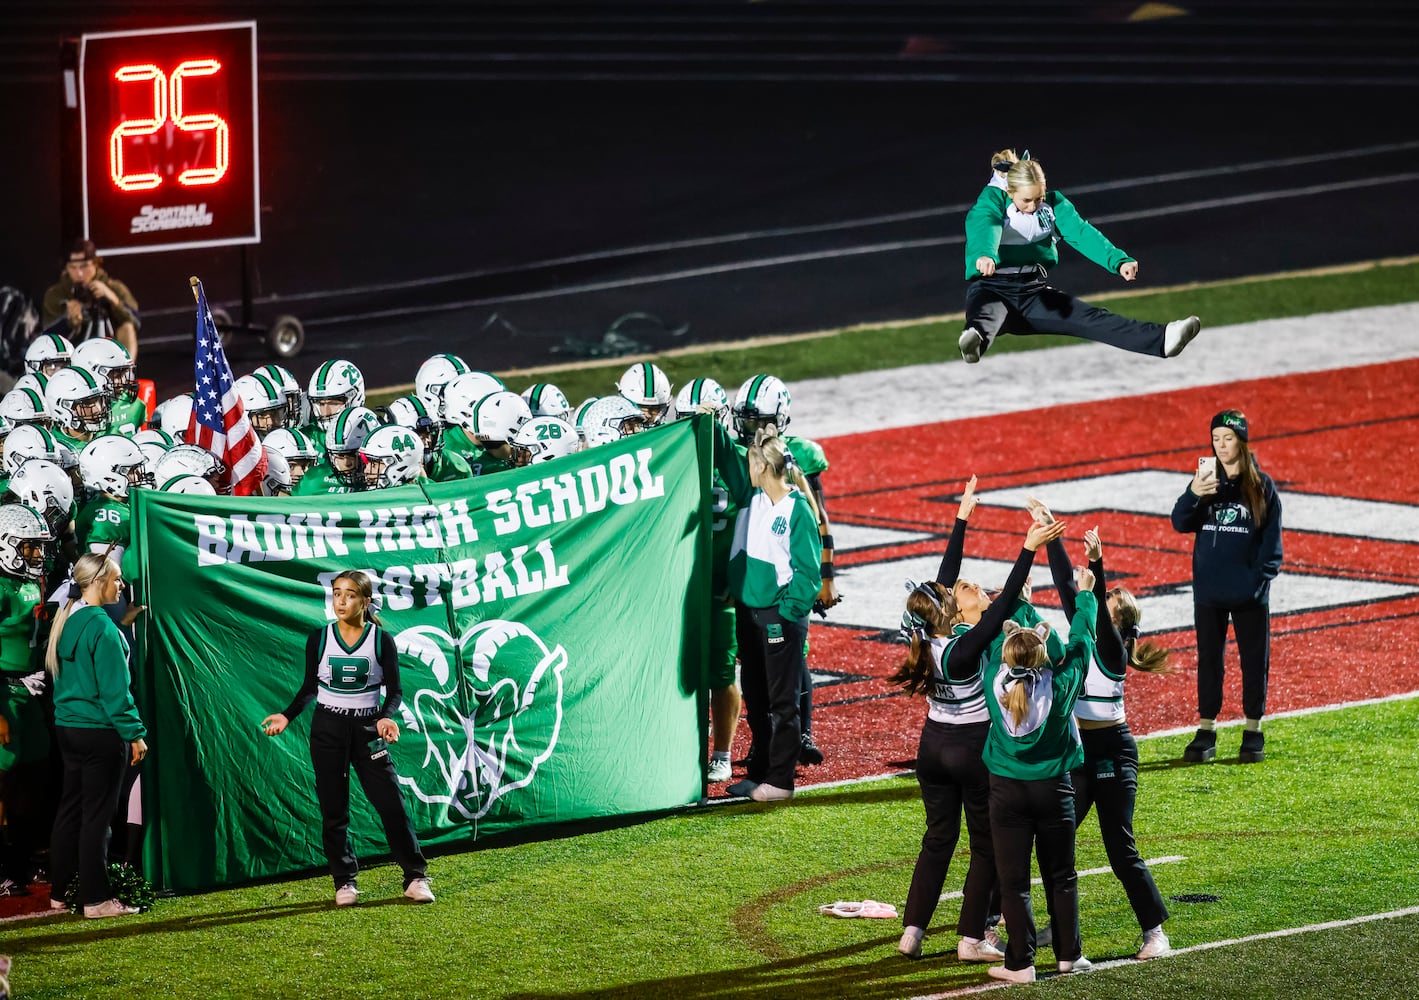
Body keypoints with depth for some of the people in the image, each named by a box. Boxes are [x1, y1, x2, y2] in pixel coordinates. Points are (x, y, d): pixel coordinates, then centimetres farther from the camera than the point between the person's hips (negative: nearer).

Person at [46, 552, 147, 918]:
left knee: (71, 809, 15)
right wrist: (135, 734, -14)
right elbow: (114, 689, -18)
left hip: (68, 728, 9)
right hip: (100, 733, -9)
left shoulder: (68, 622, 9)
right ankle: (96, 899, 1)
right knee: (97, 815, -3)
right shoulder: (101, 627, -17)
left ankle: (59, 891, 20)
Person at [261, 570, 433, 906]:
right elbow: (309, 688, 8)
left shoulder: (382, 640, -3)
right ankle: (345, 882, 12)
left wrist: (387, 716, -21)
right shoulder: (320, 638, 0)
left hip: (368, 729, -1)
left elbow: (394, 691, -2)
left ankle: (415, 878, 3)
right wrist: (287, 716, -5)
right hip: (328, 729, 1)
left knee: (392, 804, -6)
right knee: (333, 809, 3)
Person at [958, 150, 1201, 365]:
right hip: (991, 287, -5)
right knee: (986, 319, -40)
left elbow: (1081, 233, -5)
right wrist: (985, 256, -51)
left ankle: (1162, 340, -28)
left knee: (1092, 319, -13)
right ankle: (974, 341, -76)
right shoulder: (992, 200, -4)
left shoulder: (1053, 203, 8)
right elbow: (984, 227, -26)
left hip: (1033, 290, 5)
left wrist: (1118, 261, -23)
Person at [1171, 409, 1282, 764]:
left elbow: (1272, 536, 0)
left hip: (1249, 592, -2)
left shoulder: (1261, 485, -1)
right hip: (1208, 589, 2)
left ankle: (1253, 731, 15)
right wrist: (1192, 494, -24)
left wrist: (1262, 578, -10)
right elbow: (1181, 523, -5)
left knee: (1254, 660, 5)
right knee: (1208, 659, 7)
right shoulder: (1206, 479, 4)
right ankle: (1206, 731, 13)